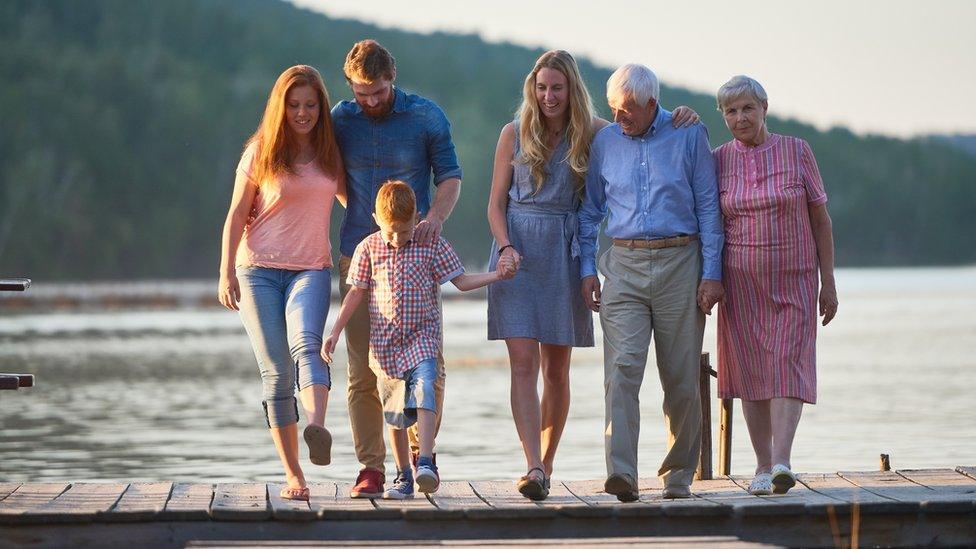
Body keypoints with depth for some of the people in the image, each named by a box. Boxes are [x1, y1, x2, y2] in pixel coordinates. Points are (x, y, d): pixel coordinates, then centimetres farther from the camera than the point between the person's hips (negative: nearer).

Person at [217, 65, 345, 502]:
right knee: (276, 372, -4)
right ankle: (293, 476, -1)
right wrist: (226, 272, -6)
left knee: (306, 342, -28)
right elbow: (236, 215, 2)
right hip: (259, 270, -1)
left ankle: (317, 428, -52)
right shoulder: (260, 152, 2)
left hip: (311, 270, 1)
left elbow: (351, 200, 24)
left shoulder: (329, 153, 9)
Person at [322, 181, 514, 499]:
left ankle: (426, 463, -33)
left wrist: (496, 275, -10)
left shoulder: (431, 245, -1)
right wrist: (335, 333, 1)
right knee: (395, 413, 8)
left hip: (423, 336, -2)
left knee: (423, 390, -25)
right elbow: (356, 294, 6)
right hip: (385, 342, 2)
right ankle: (404, 476, 19)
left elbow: (461, 282, 4)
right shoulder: (369, 248, 1)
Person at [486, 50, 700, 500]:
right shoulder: (514, 134, 3)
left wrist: (680, 119, -14)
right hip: (518, 252, -1)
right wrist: (505, 246, -12)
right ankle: (533, 468, -18)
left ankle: (546, 465, 20)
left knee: (556, 369, 7)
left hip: (564, 255, 1)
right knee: (523, 363, -11)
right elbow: (496, 202, 4)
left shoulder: (590, 132, 5)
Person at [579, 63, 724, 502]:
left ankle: (678, 473, 16)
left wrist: (711, 272, -4)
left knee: (681, 378, 3)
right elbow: (590, 210, 16)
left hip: (679, 263, -1)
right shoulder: (605, 141, 9)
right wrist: (587, 268, 7)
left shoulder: (689, 136, 2)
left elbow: (708, 207, 2)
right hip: (623, 265, 1)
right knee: (622, 368, -14)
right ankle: (621, 473, -23)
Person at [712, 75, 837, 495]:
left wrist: (828, 282, 0)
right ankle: (762, 465, 11)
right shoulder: (717, 160, 4)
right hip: (740, 282, 2)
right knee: (751, 372, 3)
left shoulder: (797, 152, 0)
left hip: (792, 282, -2)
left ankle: (781, 463, -24)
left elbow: (820, 220, 3)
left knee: (786, 367, -13)